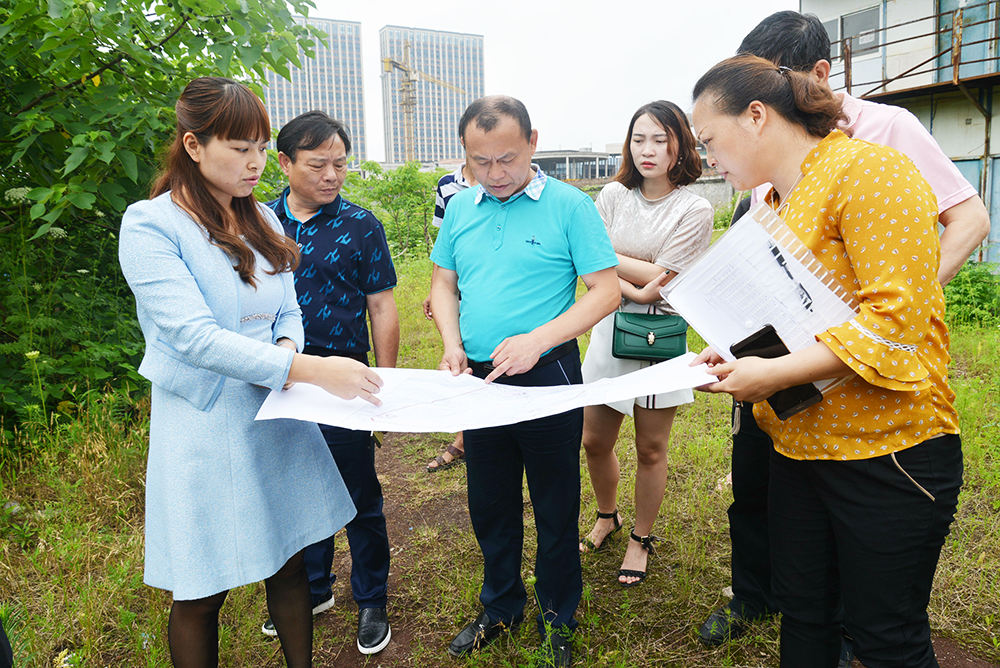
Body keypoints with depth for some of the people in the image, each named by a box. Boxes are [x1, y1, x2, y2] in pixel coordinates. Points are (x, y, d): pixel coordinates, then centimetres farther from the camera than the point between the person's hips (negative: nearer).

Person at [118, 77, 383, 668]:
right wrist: (309, 370, -31)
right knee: (202, 594, 9)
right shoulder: (149, 226, -13)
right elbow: (193, 336, -23)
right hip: (206, 428, -5)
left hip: (280, 415, 6)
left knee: (291, 564, 16)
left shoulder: (263, 220, 7)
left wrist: (286, 347, -11)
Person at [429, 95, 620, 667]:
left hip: (547, 379, -4)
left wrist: (536, 339, -23)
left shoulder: (570, 206, -9)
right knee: (489, 505, 18)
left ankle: (558, 618, 33)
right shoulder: (460, 208, 6)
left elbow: (606, 291, -12)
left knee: (555, 507, 11)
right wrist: (452, 343, -6)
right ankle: (500, 607, 40)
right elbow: (444, 285, 13)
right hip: (479, 381, 5)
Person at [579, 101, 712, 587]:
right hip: (609, 329, 3)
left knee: (650, 448, 9)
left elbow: (662, 280, -13)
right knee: (594, 441, 11)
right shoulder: (614, 195, 3)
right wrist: (632, 288, -19)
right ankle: (607, 517, 39)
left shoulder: (694, 209, -7)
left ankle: (641, 538, 31)